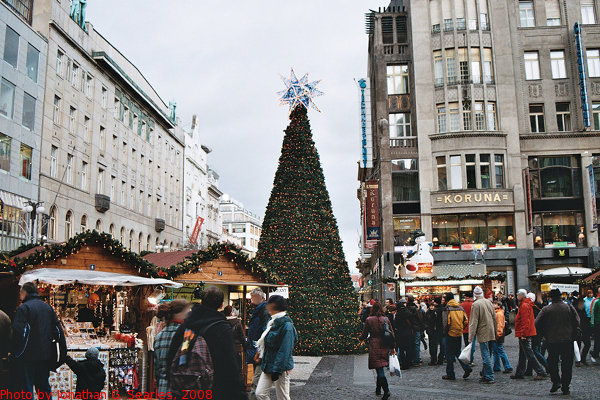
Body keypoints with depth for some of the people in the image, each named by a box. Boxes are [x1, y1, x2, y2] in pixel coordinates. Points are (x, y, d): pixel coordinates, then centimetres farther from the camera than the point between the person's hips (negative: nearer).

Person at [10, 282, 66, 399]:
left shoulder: (23, 308, -8)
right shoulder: (48, 307, 12)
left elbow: (18, 332, -18)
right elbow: (58, 331, 12)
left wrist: (13, 353, -10)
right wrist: (62, 353, 15)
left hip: (28, 357, -6)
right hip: (45, 357, 6)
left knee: (26, 390, 0)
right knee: (44, 388, 15)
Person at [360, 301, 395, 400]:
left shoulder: (369, 320, -8)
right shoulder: (386, 319, 2)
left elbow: (364, 334, -1)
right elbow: (392, 333, 4)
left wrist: (361, 338, 23)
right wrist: (393, 347, 11)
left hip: (374, 347, -4)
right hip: (384, 347, 5)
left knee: (379, 369, -5)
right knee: (380, 368, 19)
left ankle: (386, 391, -16)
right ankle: (378, 389, 31)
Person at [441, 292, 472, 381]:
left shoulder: (446, 309, -13)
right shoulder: (460, 308, 6)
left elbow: (446, 323, -18)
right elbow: (466, 321, 5)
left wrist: (445, 332, -4)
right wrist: (460, 330, 13)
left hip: (451, 334, -6)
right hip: (459, 334, 6)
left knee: (449, 354, 3)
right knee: (458, 352, 20)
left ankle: (450, 374, 7)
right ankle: (466, 368, 8)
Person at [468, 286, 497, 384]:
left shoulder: (476, 304, -12)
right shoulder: (489, 302, 7)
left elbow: (474, 322, -14)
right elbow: (494, 318, 14)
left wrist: (471, 338, -11)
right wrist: (495, 331, 23)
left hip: (483, 334, -7)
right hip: (491, 334, 7)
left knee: (485, 356, -3)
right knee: (487, 355, 16)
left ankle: (489, 377, -3)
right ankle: (485, 374, 27)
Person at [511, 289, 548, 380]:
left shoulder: (524, 306, -17)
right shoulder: (527, 305, 15)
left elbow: (525, 321, -22)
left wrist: (523, 334, -22)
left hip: (524, 334, -11)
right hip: (525, 333, 11)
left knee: (529, 354, -6)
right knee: (522, 355, 14)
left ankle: (542, 373, -3)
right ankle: (519, 373, 20)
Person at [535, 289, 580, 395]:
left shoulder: (546, 309, -5)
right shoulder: (569, 307, -2)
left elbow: (537, 324, -7)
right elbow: (577, 322, 0)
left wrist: (545, 335, 6)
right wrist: (572, 334, 10)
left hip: (552, 340, -1)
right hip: (568, 340, 1)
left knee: (552, 362, 13)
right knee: (567, 363, 8)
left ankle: (556, 381, 0)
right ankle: (565, 387, 9)